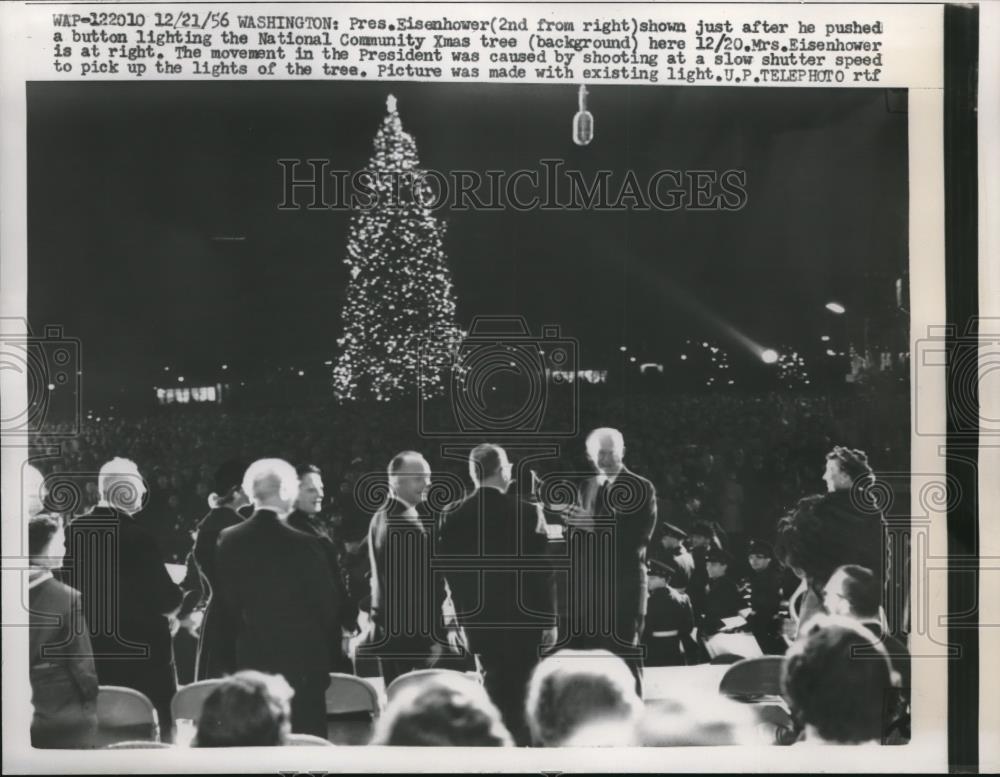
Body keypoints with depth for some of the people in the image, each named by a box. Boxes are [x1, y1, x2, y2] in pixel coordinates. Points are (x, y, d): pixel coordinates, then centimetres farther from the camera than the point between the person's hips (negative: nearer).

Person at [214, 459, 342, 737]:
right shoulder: (304, 546, -14)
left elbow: (226, 603, 5)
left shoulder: (228, 541, -2)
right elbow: (327, 606, -8)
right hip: (301, 662, -4)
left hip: (248, 662, 5)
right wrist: (328, 656, 6)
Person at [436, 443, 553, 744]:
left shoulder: (452, 517, -2)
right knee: (520, 694, 6)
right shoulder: (524, 512, -11)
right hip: (521, 618, -3)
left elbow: (448, 571, 0)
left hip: (478, 620, 4)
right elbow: (541, 569, -9)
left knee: (495, 686, 17)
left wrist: (464, 613, 10)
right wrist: (546, 618, -1)